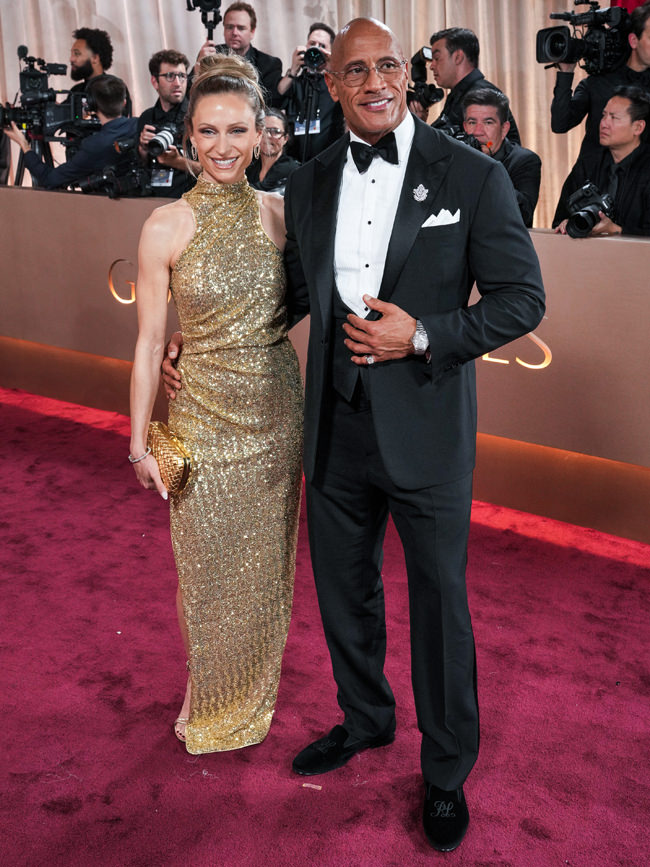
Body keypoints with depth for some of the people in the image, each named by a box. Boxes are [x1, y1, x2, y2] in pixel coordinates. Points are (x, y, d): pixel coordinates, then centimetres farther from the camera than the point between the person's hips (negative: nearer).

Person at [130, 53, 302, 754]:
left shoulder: (280, 213, -2)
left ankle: (258, 688, 42)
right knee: (210, 565, 11)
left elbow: (298, 305, 8)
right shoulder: (167, 226, -11)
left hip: (278, 410, 3)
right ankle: (212, 697, 38)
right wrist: (139, 442, -7)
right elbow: (148, 342, -8)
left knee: (267, 562, 17)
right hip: (205, 417, -3)